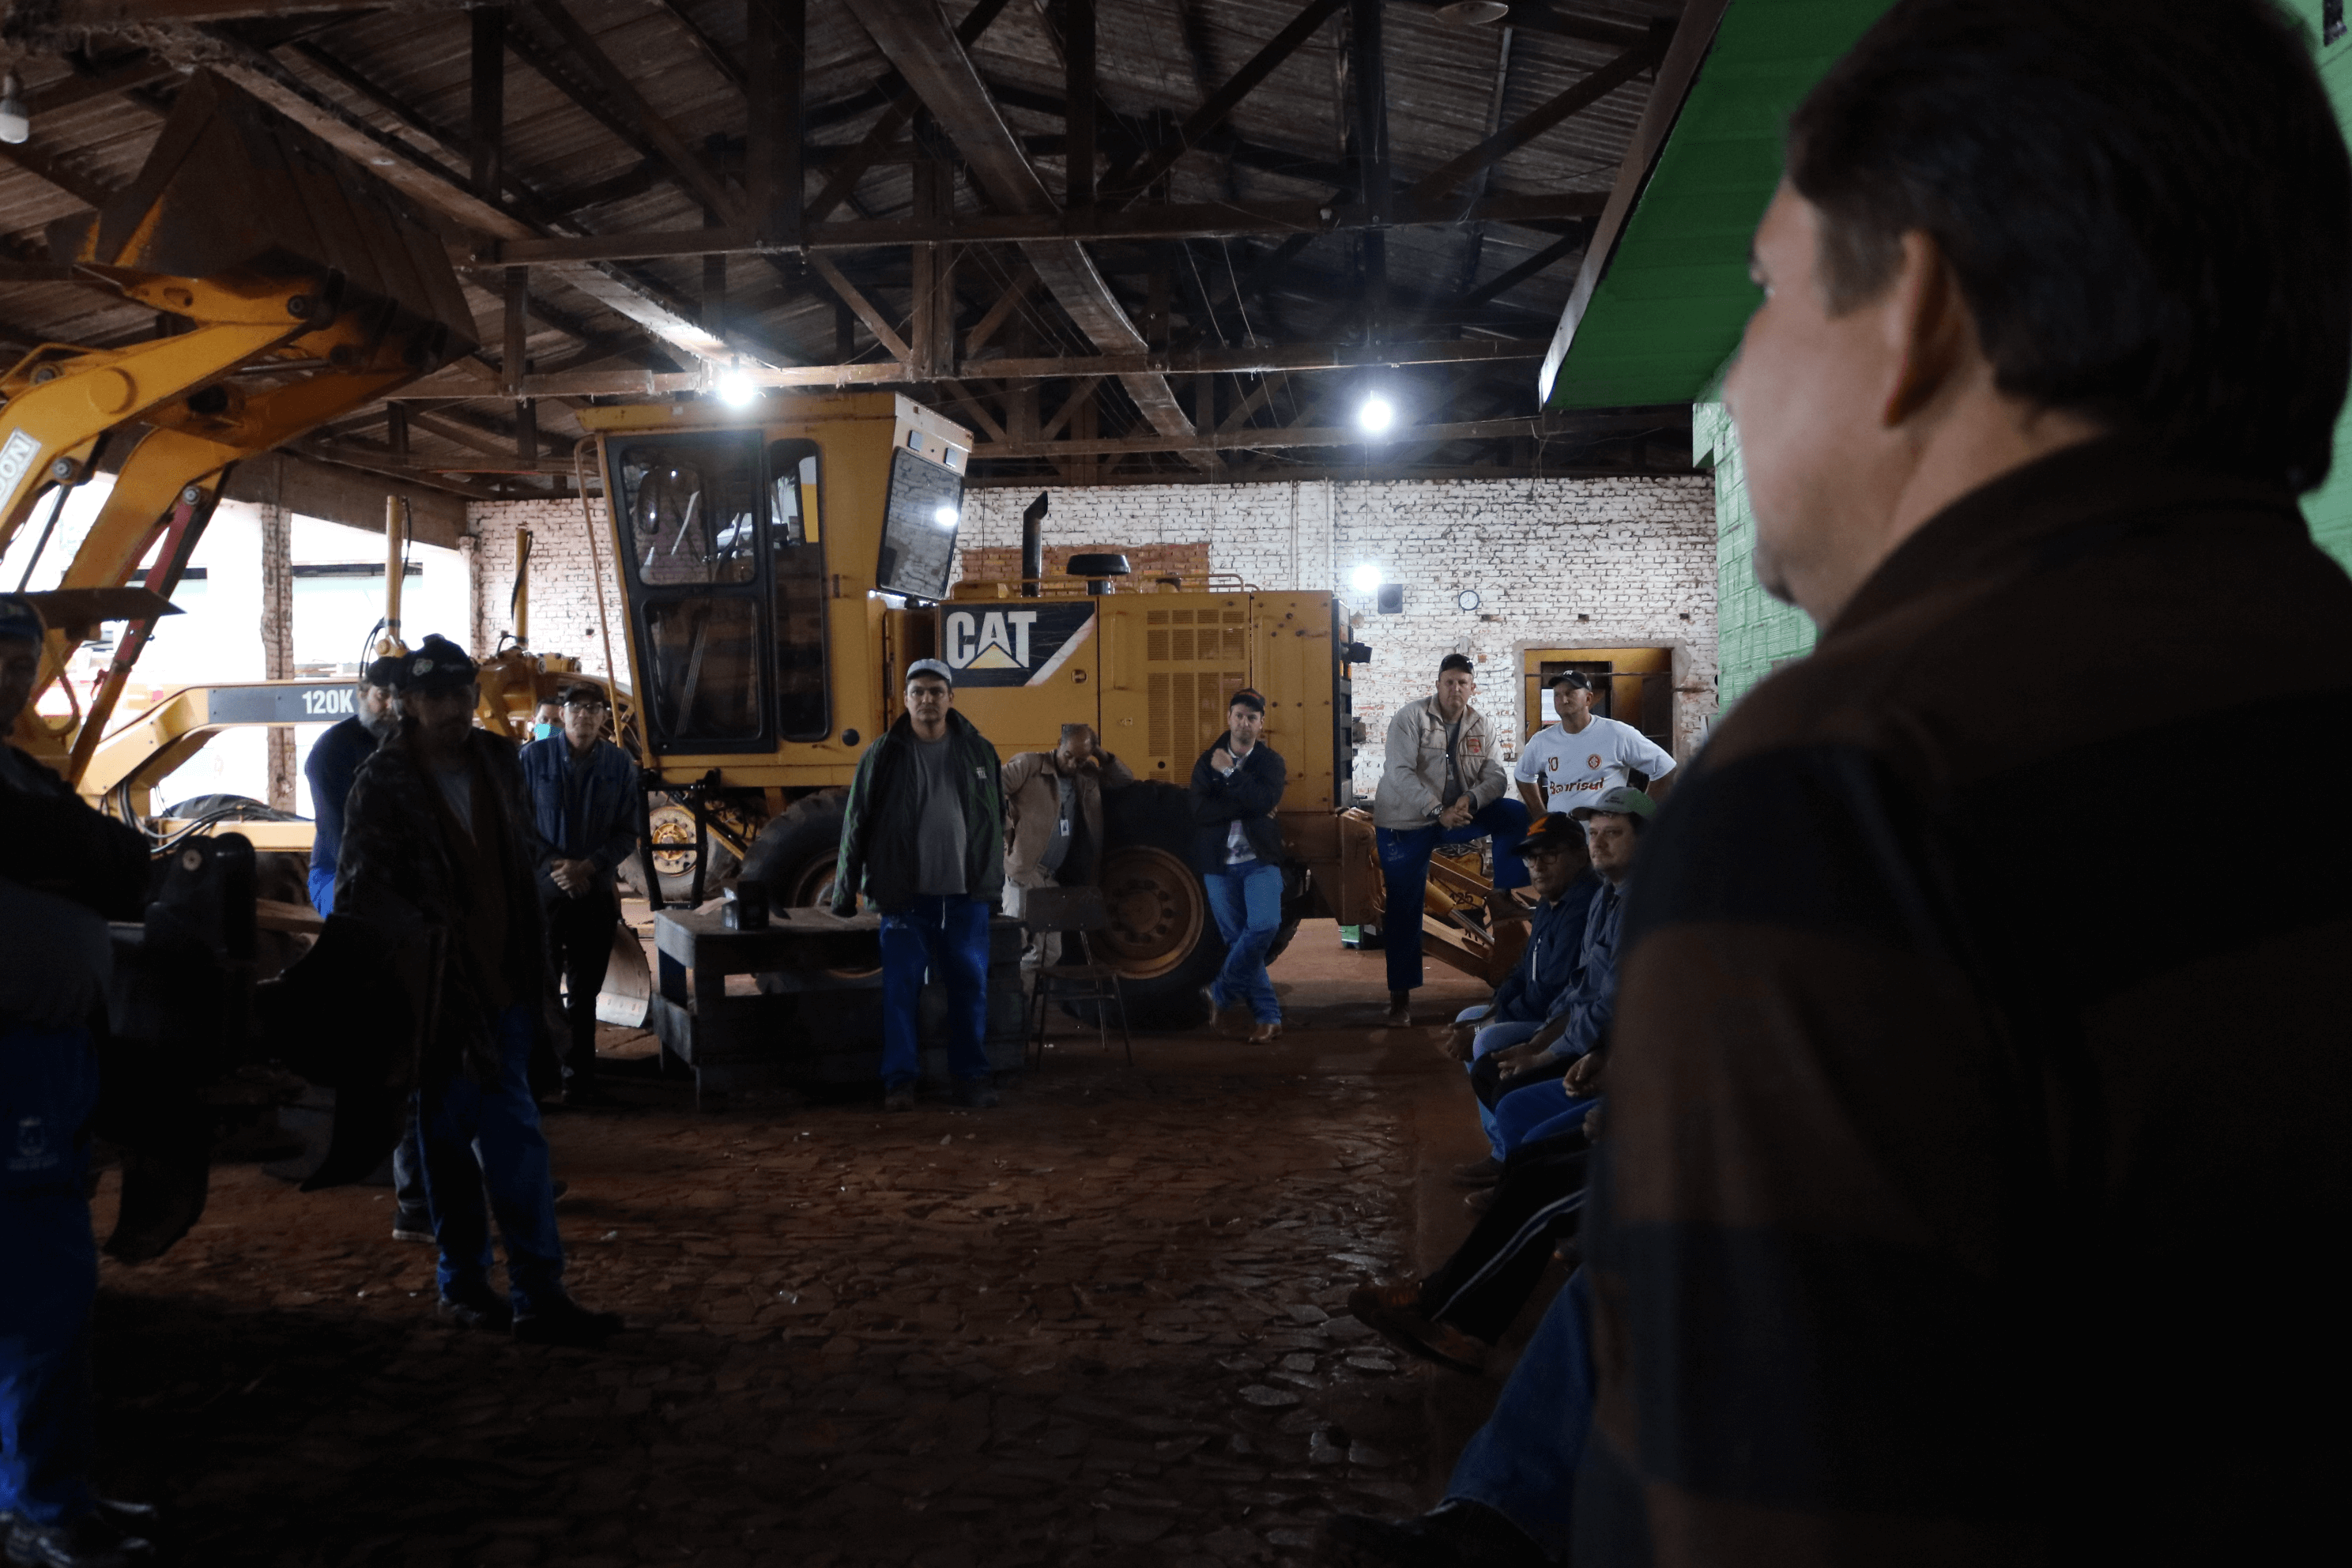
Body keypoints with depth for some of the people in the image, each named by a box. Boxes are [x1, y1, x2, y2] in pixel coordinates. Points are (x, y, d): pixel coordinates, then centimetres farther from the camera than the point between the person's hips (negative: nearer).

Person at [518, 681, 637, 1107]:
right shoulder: (534, 757, -1)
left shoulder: (620, 765, 3)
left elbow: (627, 833, 3)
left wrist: (588, 866, -12)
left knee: (584, 992, 9)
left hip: (597, 892, 2)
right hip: (543, 890, -2)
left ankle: (580, 1078, 16)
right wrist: (555, 865, -13)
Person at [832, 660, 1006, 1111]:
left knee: (970, 985, 5)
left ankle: (970, 1078, 17)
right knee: (901, 986, -1)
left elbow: (996, 822, 14)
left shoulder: (979, 752, 8)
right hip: (905, 896, -2)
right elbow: (856, 823, 3)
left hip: (966, 896, 2)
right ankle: (899, 1080, 9)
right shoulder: (884, 755, 1)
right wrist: (845, 893, 2)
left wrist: (994, 884, 13)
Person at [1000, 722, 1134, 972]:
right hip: (1025, 872, -6)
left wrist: (1103, 756, 2)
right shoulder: (1029, 765, -4)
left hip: (1056, 878, 6)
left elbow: (1126, 780, 16)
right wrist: (1007, 829, -11)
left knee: (1049, 955, 5)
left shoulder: (1088, 776, 15)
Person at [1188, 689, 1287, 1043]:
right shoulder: (1207, 761, 4)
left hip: (1260, 860, -1)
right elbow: (1201, 811, -11)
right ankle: (1267, 1015, 12)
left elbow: (1265, 800, -16)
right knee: (1236, 938, 2)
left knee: (1265, 926, -20)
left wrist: (1230, 773, -14)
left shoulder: (1271, 761, 4)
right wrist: (1248, 803, -15)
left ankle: (1222, 992, 1)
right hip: (1219, 864, 1)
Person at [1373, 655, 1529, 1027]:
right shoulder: (1411, 717, -13)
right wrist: (1437, 811, -33)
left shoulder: (1480, 725, 2)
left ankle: (1506, 895, -3)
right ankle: (1400, 997, 7)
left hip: (1458, 813, 4)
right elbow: (1400, 773, -23)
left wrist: (1470, 800, -26)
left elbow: (1497, 776, -5)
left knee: (1516, 815, -11)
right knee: (1403, 910, -3)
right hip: (1405, 822, -4)